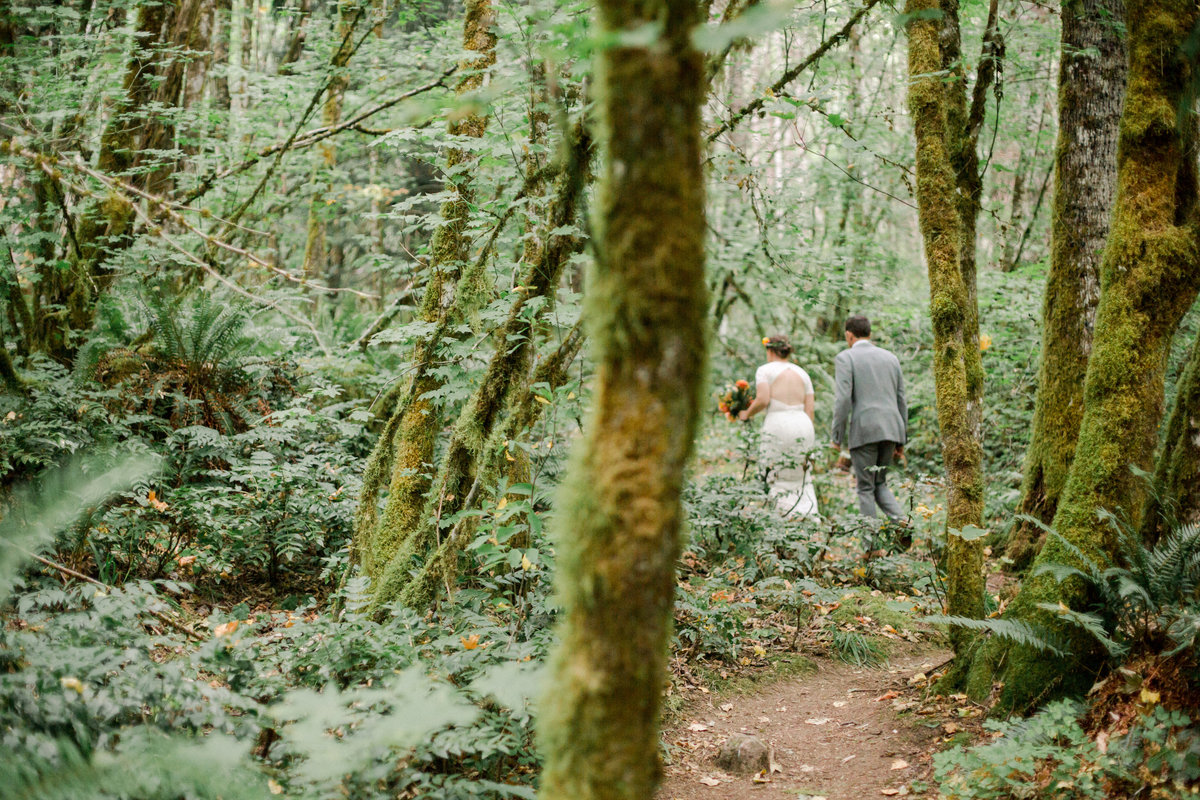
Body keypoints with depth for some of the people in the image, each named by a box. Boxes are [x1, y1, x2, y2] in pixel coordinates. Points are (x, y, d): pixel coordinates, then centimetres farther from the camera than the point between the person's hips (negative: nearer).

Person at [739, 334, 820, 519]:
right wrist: (808, 436, 17)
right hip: (803, 425, 5)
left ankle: (793, 518, -7)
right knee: (801, 478, 15)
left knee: (778, 480, 3)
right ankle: (811, 516, 4)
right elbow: (810, 409, 12)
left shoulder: (765, 370, 1)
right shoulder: (802, 373, 16)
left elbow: (763, 400, -12)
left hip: (778, 424, -5)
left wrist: (747, 414, 4)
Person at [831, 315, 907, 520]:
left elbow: (843, 399, -12)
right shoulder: (891, 358, 16)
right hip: (890, 428, 6)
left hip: (864, 430, -6)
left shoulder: (845, 358, -1)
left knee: (865, 488, 4)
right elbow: (901, 400, 16)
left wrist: (837, 435, -5)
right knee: (879, 484, 16)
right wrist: (901, 439, 20)